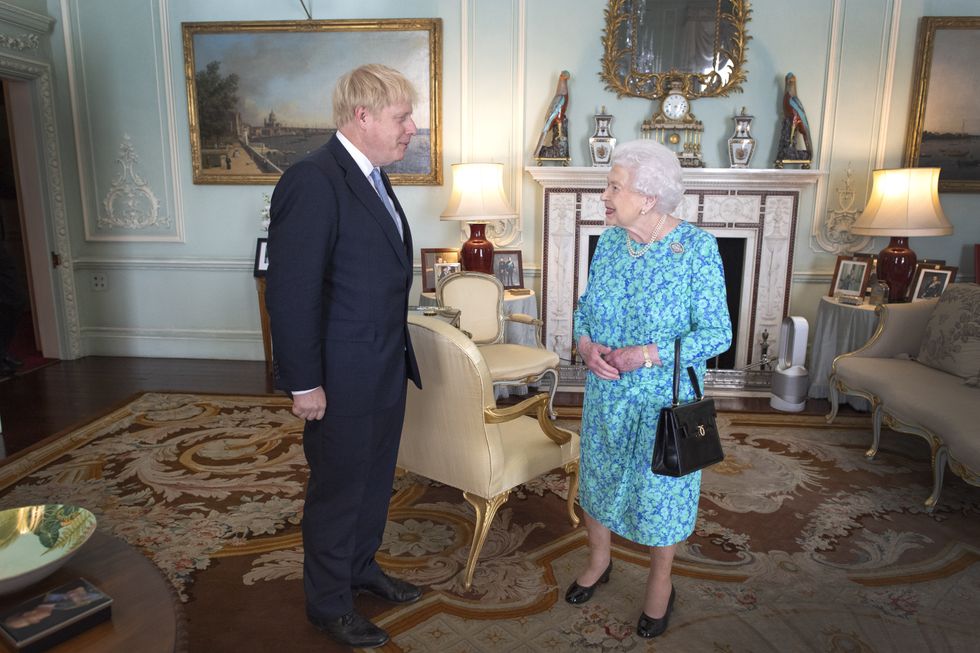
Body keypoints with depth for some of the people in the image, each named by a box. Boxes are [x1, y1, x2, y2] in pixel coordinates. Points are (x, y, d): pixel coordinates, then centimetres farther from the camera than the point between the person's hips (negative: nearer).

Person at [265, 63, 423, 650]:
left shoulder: (373, 178, 10)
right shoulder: (313, 182, -20)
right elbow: (290, 292, -22)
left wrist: (399, 353, 16)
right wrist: (304, 384, -19)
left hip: (388, 368, 9)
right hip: (342, 379, -8)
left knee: (375, 479, 22)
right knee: (338, 490, 10)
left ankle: (362, 567, 44)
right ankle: (329, 602, 32)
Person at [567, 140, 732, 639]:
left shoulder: (697, 247, -17)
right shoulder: (609, 241, -2)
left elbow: (717, 334, -16)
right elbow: (585, 307, 8)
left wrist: (648, 354, -26)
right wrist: (585, 344, -14)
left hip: (665, 398, -4)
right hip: (605, 394, 5)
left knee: (660, 489, 12)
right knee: (598, 476, 18)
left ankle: (660, 583, 37)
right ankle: (599, 560, 45)